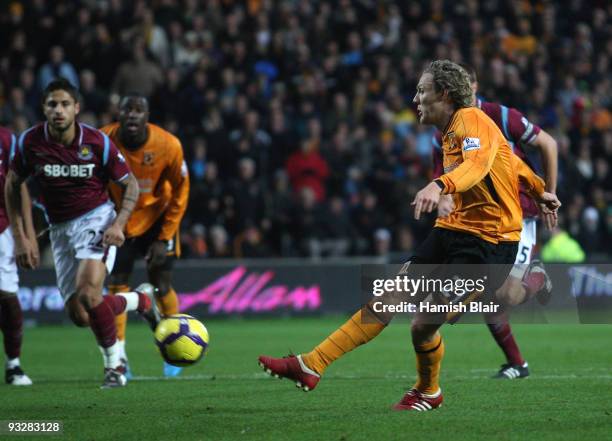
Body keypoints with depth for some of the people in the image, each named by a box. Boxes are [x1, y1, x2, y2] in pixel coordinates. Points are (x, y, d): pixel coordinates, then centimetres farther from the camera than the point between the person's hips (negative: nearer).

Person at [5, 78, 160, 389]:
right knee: (80, 316, -1)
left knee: (87, 293, -27)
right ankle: (141, 299, 28)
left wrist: (118, 224, -16)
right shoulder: (30, 142, -10)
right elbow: (12, 184, 7)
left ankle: (113, 363, -6)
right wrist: (20, 237, 1)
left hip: (97, 219, -4)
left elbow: (131, 184, -1)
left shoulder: (97, 142, -14)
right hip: (60, 229, 4)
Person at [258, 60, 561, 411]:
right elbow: (508, 157, 28)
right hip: (454, 229, 9)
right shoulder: (451, 132, 15)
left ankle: (428, 392, 19)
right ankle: (312, 366, -1)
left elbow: (478, 163, -36)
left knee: (424, 326, -10)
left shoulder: (471, 119, -14)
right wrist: (539, 190, 40)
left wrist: (440, 185, -54)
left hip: (490, 241, -9)